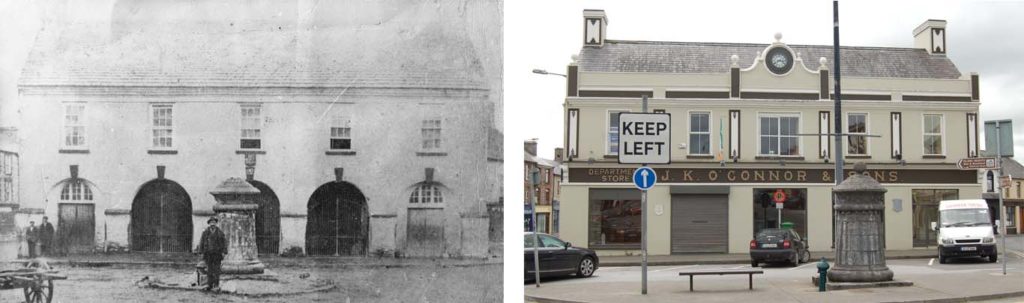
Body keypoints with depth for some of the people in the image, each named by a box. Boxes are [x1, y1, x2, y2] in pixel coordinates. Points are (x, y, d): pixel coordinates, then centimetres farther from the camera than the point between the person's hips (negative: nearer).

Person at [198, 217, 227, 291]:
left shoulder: (220, 232, 0)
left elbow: (224, 242, 2)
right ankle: (209, 284, 4)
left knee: (216, 269, -3)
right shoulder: (205, 232, 3)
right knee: (209, 269, 1)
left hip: (217, 254, -1)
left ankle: (216, 285, 0)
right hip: (208, 254, 1)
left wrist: (224, 252, -6)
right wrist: (201, 252, 1)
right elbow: (201, 242, 8)